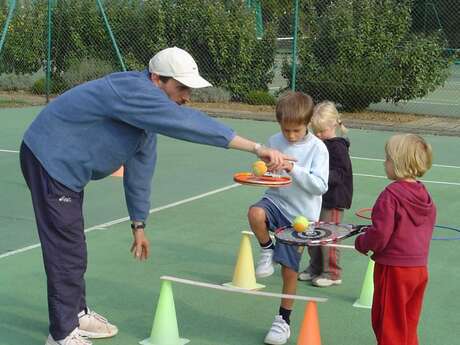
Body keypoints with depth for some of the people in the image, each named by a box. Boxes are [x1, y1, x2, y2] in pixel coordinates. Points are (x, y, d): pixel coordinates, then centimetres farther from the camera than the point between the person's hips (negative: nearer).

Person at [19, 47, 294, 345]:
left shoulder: (148, 110, 4)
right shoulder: (133, 91, -28)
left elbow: (140, 169, 11)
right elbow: (190, 123, -38)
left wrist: (138, 224, 14)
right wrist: (257, 148, -40)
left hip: (64, 165, 10)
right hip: (49, 160, -10)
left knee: (73, 246, 20)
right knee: (65, 250, -6)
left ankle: (77, 314, 35)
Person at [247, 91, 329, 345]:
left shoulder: (317, 148, -10)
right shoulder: (274, 142, 2)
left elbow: (319, 186, -16)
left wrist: (294, 169, -26)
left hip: (300, 214, -3)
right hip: (276, 200, 3)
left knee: (289, 269, 3)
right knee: (255, 213, -34)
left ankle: (283, 320, 23)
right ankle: (267, 250, -2)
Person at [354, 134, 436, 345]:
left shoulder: (391, 195, -21)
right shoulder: (424, 195, 3)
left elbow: (380, 235, -23)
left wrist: (361, 243, -1)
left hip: (394, 270, -8)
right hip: (420, 268, 8)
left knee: (387, 322, 7)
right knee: (409, 323, 20)